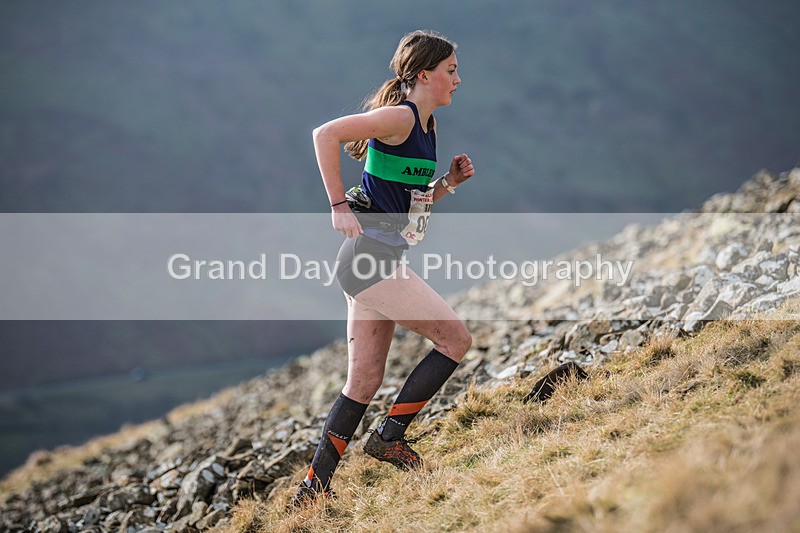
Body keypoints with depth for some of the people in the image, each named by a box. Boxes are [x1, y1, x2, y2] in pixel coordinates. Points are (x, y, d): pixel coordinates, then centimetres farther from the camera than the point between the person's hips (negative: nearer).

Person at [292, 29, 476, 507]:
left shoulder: (425, 126, 17)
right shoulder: (400, 116, -11)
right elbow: (326, 134, -20)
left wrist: (450, 182, 10)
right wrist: (339, 206, -19)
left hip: (376, 262, 10)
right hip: (373, 255, -9)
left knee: (364, 380, 9)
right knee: (456, 339, -5)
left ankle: (313, 488, 12)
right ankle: (391, 435, 2)